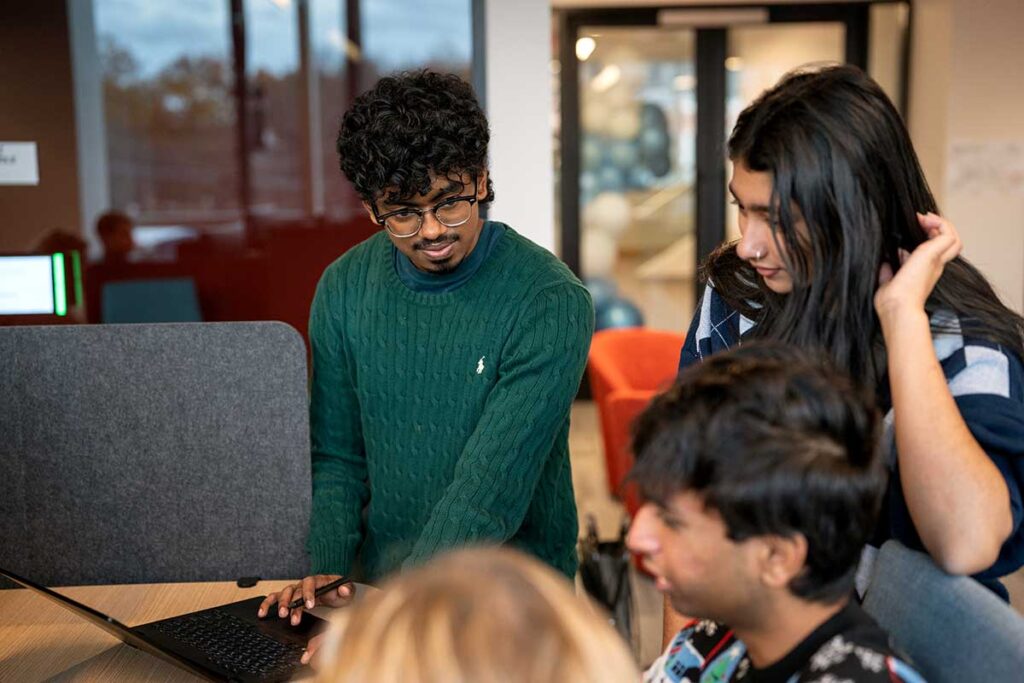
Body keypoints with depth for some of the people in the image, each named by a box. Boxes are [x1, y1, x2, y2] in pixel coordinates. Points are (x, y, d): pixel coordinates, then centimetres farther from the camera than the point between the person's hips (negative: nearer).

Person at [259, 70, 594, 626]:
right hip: (378, 583, 3)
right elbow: (335, 457, 8)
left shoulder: (552, 303, -15)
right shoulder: (344, 288, 2)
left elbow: (490, 490, -21)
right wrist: (323, 567, -8)